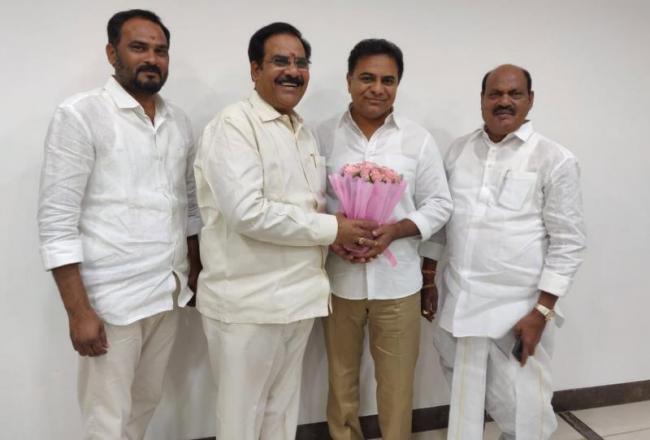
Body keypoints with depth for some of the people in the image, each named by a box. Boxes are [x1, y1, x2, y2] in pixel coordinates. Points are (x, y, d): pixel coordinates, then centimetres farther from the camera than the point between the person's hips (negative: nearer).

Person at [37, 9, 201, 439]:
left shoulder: (179, 122, 9)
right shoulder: (80, 115, -10)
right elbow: (56, 222, -13)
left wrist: (196, 270, 13)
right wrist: (79, 311, -15)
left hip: (169, 292, 6)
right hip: (111, 299, -5)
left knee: (146, 403, 19)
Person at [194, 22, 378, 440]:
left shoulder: (304, 132, 13)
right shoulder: (233, 125, -12)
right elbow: (248, 213, -23)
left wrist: (340, 234, -4)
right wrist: (331, 229, -15)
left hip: (299, 294, 7)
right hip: (248, 300, -7)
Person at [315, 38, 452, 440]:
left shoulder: (418, 139, -1)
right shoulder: (324, 137, -1)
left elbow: (439, 204, 0)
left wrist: (394, 231, -16)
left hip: (398, 281, 0)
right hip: (339, 278, 1)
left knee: (397, 382, 13)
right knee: (342, 377, 17)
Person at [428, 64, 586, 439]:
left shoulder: (555, 159, -6)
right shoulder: (459, 150, 8)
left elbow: (568, 243, -7)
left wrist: (542, 311, -12)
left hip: (519, 308, -4)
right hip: (458, 301, 4)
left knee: (522, 410, 6)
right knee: (464, 400, 18)